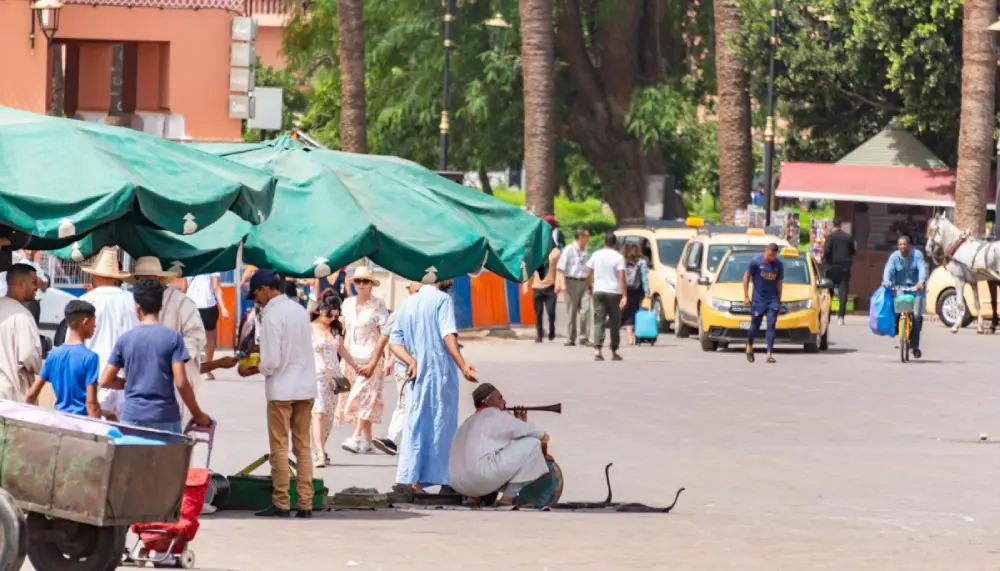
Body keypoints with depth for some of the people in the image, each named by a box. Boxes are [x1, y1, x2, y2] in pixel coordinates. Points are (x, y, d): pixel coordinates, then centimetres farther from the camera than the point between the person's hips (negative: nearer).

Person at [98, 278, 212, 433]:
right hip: (165, 419, -2)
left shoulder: (125, 340, 2)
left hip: (132, 418, 2)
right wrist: (198, 415, 1)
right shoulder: (173, 338, -5)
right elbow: (181, 383, -10)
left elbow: (105, 381, 4)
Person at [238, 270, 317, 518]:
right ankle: (305, 504, 9)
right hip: (306, 387, 7)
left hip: (282, 389, -7)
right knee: (303, 446, 10)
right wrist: (261, 358, 17)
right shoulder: (300, 310, 7)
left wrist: (251, 371, 0)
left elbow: (271, 363, -18)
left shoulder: (272, 316, -15)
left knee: (279, 448, 1)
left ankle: (281, 503, 2)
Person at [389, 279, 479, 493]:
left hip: (417, 376, 5)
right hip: (441, 373, -5)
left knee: (415, 426, 6)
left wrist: (412, 362, -4)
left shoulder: (408, 304, 14)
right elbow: (448, 335, -19)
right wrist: (463, 366, -27)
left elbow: (395, 342, 8)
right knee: (443, 426, 3)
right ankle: (444, 479, 6)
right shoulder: (443, 299, -6)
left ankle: (409, 479, -3)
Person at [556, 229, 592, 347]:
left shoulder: (586, 252, 15)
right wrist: (562, 283, -19)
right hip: (571, 282, -4)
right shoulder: (569, 250, -3)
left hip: (583, 283, 4)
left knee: (585, 309, -8)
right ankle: (571, 339, 7)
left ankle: (584, 338, -6)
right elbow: (560, 268, -8)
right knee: (571, 312, 0)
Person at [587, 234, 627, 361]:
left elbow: (588, 274, 5)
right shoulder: (618, 257, -6)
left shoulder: (596, 255, 4)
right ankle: (614, 352, 14)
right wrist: (624, 296, -15)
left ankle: (597, 349, -18)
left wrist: (589, 287, 22)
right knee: (615, 322, 9)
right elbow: (622, 277, -13)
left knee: (599, 321, -1)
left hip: (599, 291, 2)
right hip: (614, 292, -2)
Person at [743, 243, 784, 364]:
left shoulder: (779, 265, 3)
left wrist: (779, 302, 11)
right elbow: (746, 277, -1)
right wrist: (746, 296, -5)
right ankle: (749, 347, 31)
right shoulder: (756, 261, -7)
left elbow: (779, 283, 11)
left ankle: (769, 354, -8)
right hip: (758, 299, -2)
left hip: (773, 299, 2)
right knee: (755, 325, 4)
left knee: (772, 326, -7)